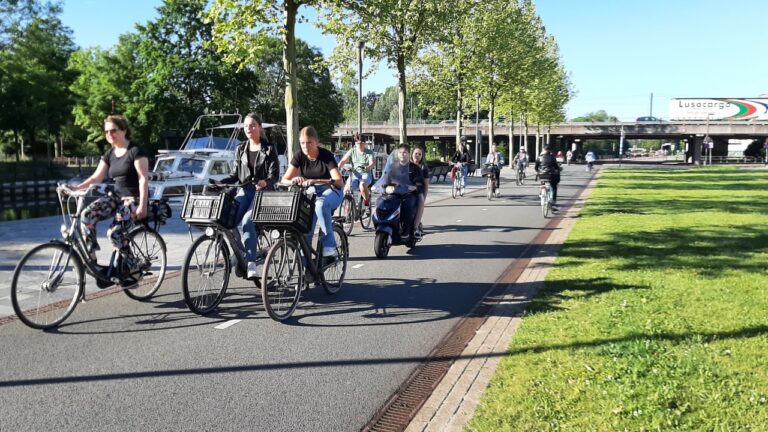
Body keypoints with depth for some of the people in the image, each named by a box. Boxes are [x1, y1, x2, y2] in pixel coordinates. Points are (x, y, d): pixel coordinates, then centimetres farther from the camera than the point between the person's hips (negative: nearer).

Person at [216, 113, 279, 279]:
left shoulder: (269, 149, 2)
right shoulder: (241, 150, 15)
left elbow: (274, 175, -6)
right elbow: (235, 175, 16)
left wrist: (265, 182, -28)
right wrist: (220, 182, -2)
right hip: (244, 190, 4)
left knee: (247, 221, -29)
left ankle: (251, 263, -29)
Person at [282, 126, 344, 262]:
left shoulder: (326, 155, -14)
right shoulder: (299, 156, -4)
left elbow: (339, 182, -26)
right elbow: (285, 179, -5)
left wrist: (315, 181, -40)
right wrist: (293, 181, -30)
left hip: (330, 191, -3)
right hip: (310, 193, 3)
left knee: (321, 204, -38)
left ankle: (329, 248, -32)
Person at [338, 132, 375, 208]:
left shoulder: (369, 153, 4)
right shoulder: (352, 151, 8)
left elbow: (372, 163, -13)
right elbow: (343, 161, -1)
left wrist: (368, 167, -38)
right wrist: (337, 168, -22)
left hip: (365, 174, -2)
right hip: (354, 174, 2)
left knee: (362, 185, -36)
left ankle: (367, 203, -14)